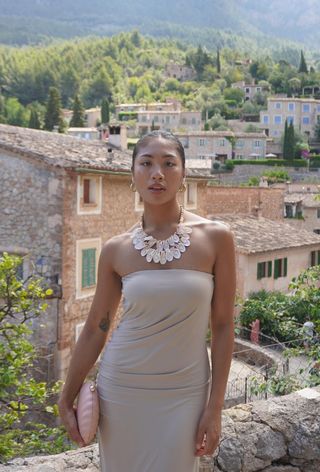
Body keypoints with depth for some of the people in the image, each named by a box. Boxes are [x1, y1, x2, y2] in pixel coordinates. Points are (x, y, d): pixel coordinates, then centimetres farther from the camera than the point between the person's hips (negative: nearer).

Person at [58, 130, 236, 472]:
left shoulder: (216, 238, -8)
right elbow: (95, 329, 4)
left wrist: (215, 408, -6)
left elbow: (223, 327, -5)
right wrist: (66, 398, 7)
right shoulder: (116, 250, -4)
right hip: (121, 390, 2)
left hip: (183, 394, -1)